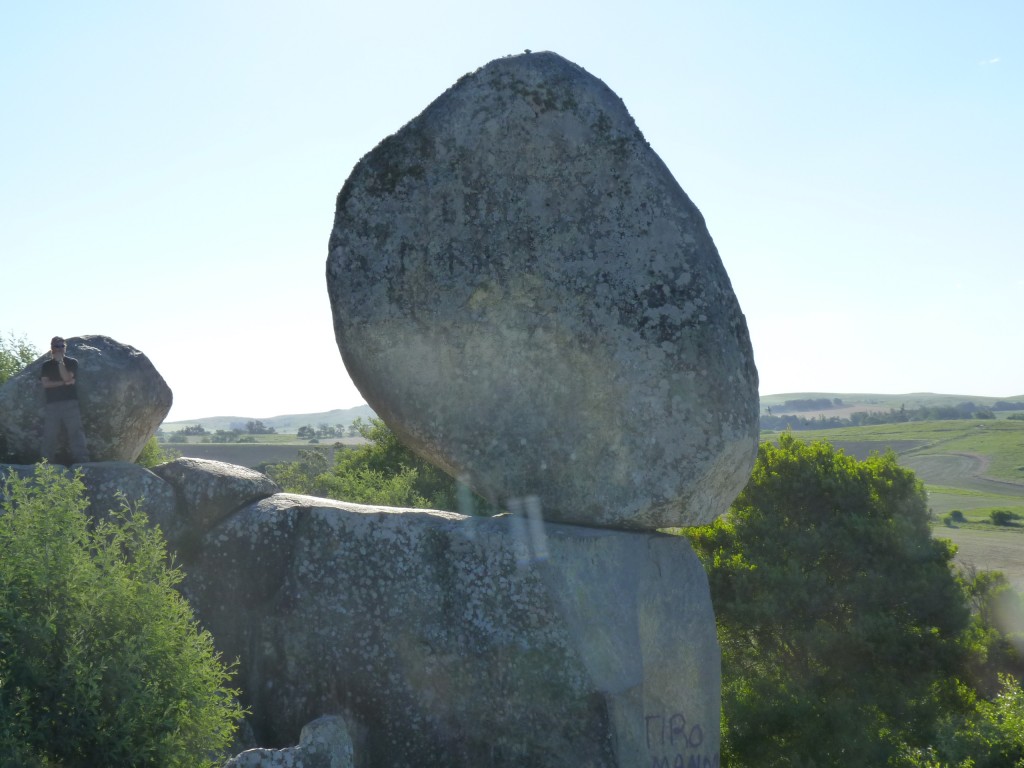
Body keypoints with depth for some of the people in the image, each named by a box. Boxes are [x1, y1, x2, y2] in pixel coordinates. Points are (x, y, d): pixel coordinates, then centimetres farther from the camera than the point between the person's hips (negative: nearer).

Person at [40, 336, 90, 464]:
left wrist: (60, 361, -8)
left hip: (70, 403, -2)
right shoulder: (46, 365, 16)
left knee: (76, 433, -11)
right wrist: (64, 383, -7)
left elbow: (67, 377, -6)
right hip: (52, 405, 2)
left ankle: (82, 462, -17)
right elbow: (45, 383, 1)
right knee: (49, 435, -3)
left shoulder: (72, 362, 10)